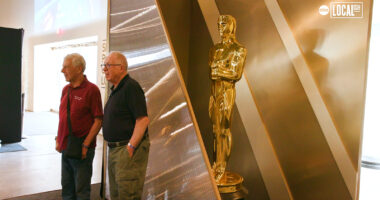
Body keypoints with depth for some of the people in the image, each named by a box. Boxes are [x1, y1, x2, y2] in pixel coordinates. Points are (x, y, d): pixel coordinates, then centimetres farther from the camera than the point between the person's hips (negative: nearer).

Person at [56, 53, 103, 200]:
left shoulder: (91, 90, -12)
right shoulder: (65, 89, 11)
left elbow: (98, 121, -14)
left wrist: (85, 145, -17)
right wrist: (58, 139, 11)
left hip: (81, 149, -7)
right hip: (65, 148, 7)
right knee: (67, 187, 18)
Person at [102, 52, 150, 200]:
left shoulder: (131, 87, -15)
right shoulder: (116, 89, 16)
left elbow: (143, 119, -23)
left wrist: (131, 146, -23)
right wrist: (113, 147, 18)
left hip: (129, 149, -10)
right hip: (114, 149, 10)